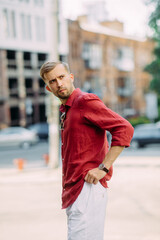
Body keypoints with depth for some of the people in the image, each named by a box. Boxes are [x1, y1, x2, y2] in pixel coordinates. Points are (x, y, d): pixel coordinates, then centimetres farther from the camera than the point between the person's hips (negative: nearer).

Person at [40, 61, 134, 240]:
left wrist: (103, 168, -19)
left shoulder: (85, 101, -10)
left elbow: (124, 129, -18)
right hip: (73, 192, 10)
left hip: (88, 189, -10)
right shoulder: (65, 110, 19)